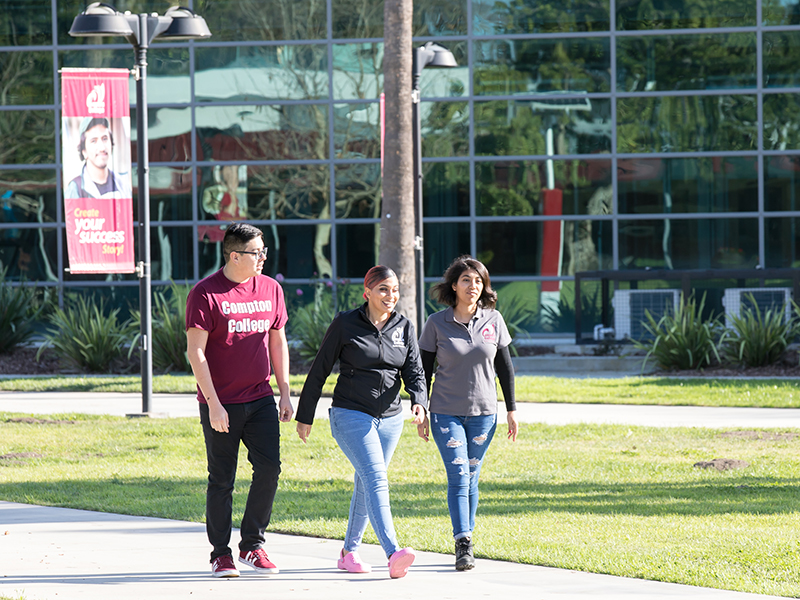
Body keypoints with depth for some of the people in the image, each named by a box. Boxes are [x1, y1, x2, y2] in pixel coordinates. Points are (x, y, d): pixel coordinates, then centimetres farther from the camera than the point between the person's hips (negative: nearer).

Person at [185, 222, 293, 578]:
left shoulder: (270, 289, 8)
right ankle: (221, 554, 12)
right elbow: (196, 352, -11)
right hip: (221, 403, -4)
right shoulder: (205, 294, -9)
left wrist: (285, 393, 12)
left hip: (260, 400, 4)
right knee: (222, 481, 2)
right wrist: (213, 404, -16)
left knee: (269, 468, -5)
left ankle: (253, 545, 9)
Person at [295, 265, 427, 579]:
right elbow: (319, 371, -1)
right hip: (351, 415, -5)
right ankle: (393, 554, -33)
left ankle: (349, 552, 27)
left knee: (365, 484, 13)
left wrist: (419, 402, -20)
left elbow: (414, 372, 1)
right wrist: (304, 417, 1)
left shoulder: (404, 327, 5)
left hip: (389, 418, 5)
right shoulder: (345, 324, -7)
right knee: (376, 479, -19)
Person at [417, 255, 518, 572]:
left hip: (483, 414, 2)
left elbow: (505, 367, 7)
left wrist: (511, 410, 5)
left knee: (470, 478, 7)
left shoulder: (493, 320, 0)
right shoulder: (437, 323, -5)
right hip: (446, 412, -2)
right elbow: (423, 370, 2)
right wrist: (421, 413, 0)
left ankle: (466, 539, 18)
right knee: (458, 476, -12)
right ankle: (463, 547, -17)